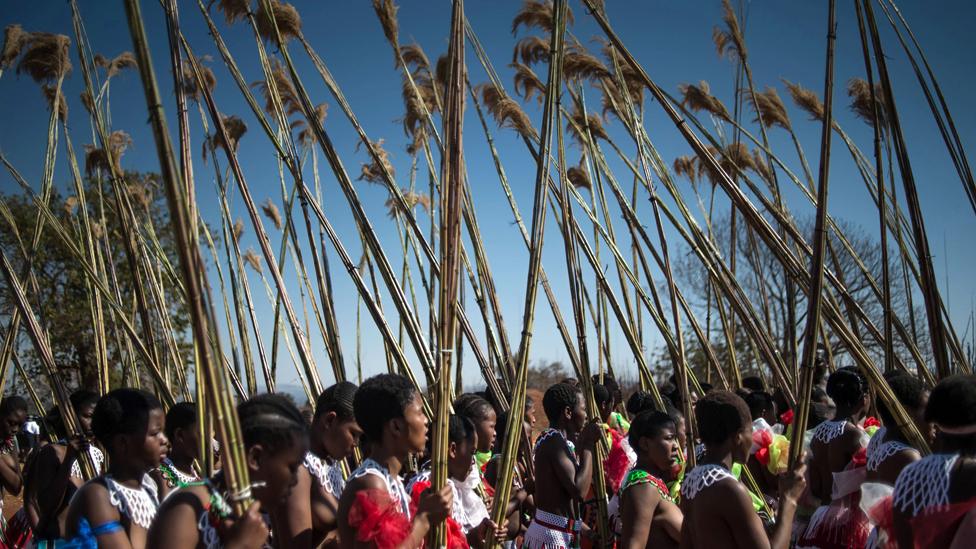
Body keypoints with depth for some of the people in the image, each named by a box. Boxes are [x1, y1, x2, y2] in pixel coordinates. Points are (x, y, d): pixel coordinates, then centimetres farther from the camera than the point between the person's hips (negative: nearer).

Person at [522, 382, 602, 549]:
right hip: (553, 535, -10)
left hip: (559, 532, 10)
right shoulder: (555, 440, -17)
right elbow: (579, 490, -24)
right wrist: (588, 444, -15)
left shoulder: (551, 438, 13)